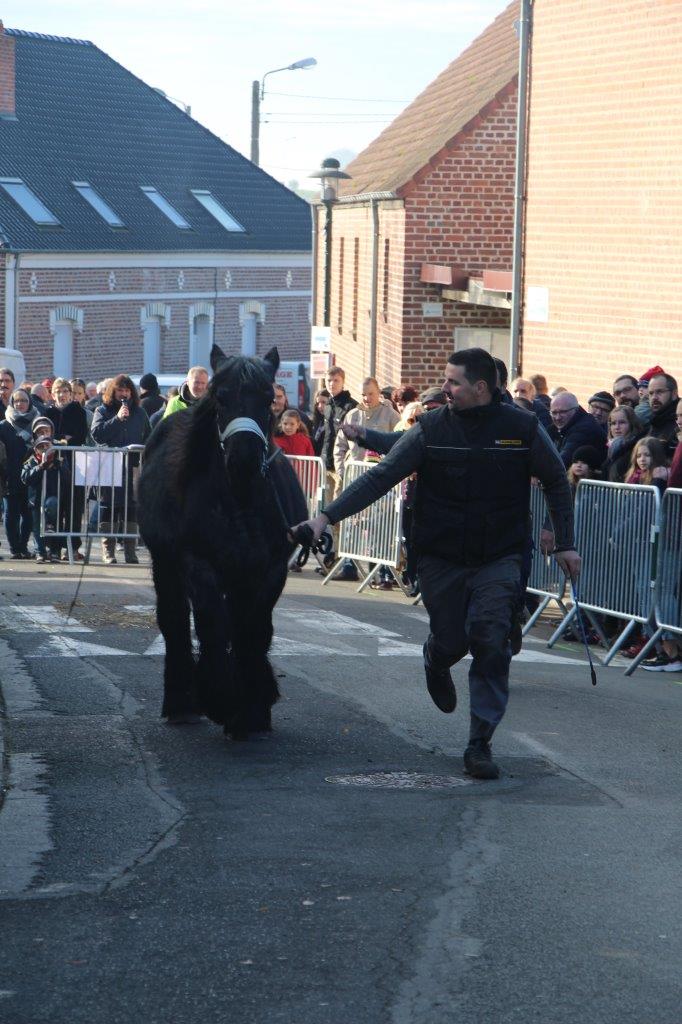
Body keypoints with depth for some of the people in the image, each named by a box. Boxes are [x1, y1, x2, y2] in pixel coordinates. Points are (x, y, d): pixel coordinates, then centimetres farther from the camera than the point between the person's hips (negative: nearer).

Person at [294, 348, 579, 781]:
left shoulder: (523, 428, -4)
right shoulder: (431, 429, -5)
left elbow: (557, 482, 9)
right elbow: (380, 476, -8)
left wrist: (565, 543, 7)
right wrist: (329, 515, -16)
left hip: (499, 561, -1)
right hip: (442, 561, 1)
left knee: (492, 644, -14)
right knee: (451, 642, 6)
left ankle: (480, 744, -9)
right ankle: (436, 663, 47)